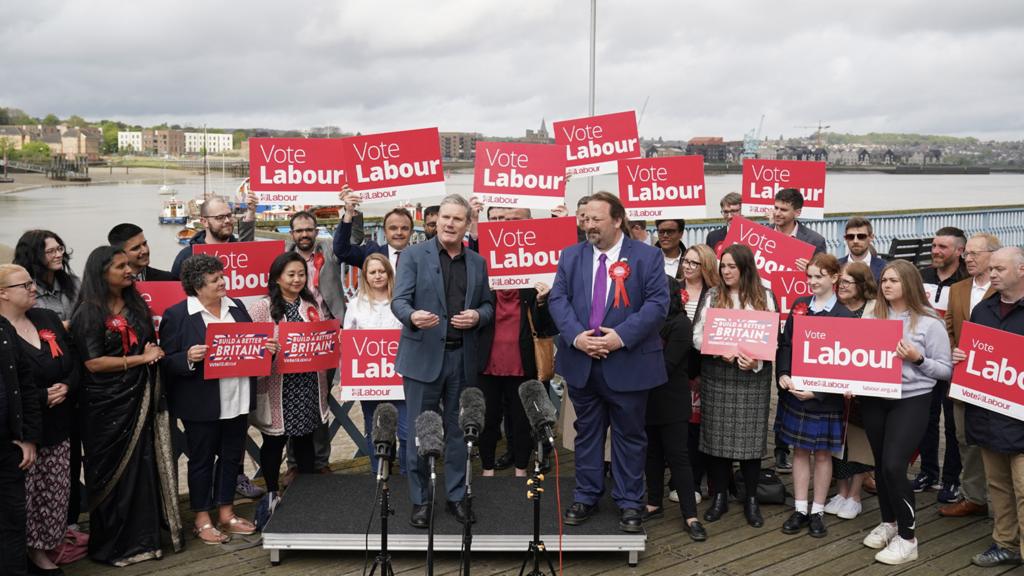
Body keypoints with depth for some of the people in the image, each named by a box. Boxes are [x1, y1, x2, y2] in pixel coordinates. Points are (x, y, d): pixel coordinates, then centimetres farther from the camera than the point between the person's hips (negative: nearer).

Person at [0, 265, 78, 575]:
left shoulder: (49, 318, 8)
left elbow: (75, 360, 9)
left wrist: (67, 386, -9)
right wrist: (42, 397, -18)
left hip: (56, 427, 6)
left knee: (54, 495, 10)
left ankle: (39, 551, 26)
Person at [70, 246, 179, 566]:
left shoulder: (136, 304, 10)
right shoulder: (88, 313, -11)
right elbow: (93, 362, -17)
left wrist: (155, 351, 0)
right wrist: (141, 359, -14)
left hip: (140, 400, 6)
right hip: (107, 406, -6)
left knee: (143, 467, 9)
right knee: (112, 474, 4)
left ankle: (141, 536, 22)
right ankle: (111, 545, 18)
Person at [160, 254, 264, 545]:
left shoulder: (236, 307, 9)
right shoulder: (177, 314, -9)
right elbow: (166, 361, -9)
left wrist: (267, 348, -4)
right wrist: (189, 358, -27)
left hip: (237, 400, 6)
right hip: (202, 404, -5)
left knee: (231, 456, 15)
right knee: (202, 460, 8)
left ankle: (226, 513, 30)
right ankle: (202, 520, 21)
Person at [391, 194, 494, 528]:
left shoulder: (478, 263, 10)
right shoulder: (414, 256, -2)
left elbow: (488, 306, 14)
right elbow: (398, 300, -9)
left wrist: (478, 316, -9)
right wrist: (413, 316, -31)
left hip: (463, 359, 3)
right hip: (424, 357, -3)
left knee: (458, 431, 11)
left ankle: (456, 497, 23)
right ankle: (419, 500, 16)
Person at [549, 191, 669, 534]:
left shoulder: (647, 257, -3)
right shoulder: (571, 256, 7)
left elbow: (657, 303, -10)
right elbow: (558, 299, 1)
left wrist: (622, 336, -20)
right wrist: (575, 336, -15)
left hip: (628, 363, -3)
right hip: (581, 363, 3)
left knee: (629, 434, 7)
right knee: (587, 431, 14)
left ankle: (629, 503, 18)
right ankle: (586, 497, 25)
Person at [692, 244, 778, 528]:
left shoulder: (764, 297, 4)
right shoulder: (713, 296, 6)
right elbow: (697, 334, 2)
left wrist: (757, 361, -16)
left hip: (753, 377, -1)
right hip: (717, 376, 1)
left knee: (750, 436, 3)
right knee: (717, 436, 4)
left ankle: (751, 499, 16)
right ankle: (719, 496, 17)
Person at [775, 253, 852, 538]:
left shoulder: (843, 315, -9)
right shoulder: (800, 304, 4)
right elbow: (785, 343, 6)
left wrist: (815, 391, -19)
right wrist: (783, 374, -10)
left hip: (824, 395, -4)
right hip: (794, 391, 4)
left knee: (822, 453, 8)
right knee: (799, 450, 11)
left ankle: (817, 512, 20)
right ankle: (800, 509, 20)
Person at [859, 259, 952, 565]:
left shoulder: (929, 322, -7)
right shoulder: (873, 315, 6)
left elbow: (946, 370, -4)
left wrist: (917, 359, -18)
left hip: (912, 400, -5)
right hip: (874, 399, 5)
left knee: (894, 465, -13)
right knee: (881, 464, 13)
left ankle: (907, 539, 2)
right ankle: (888, 522, 33)